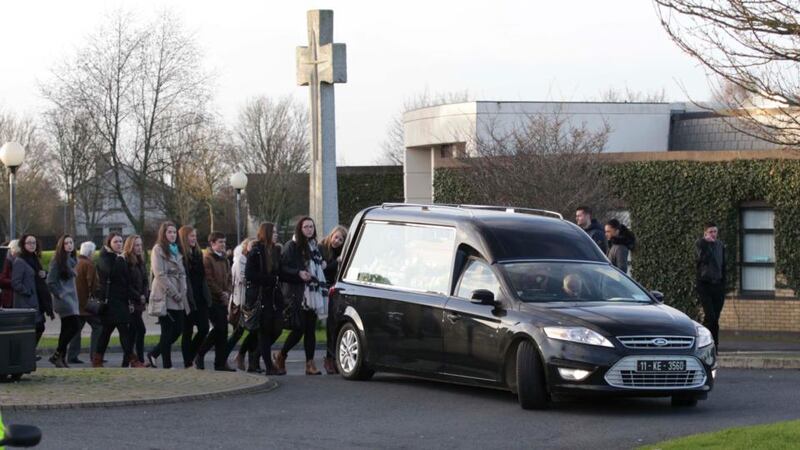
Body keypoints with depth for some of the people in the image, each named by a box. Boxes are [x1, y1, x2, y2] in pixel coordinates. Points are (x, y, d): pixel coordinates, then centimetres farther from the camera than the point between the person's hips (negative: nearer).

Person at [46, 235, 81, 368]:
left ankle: (61, 357, 12)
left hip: (72, 298, 8)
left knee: (66, 329, 8)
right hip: (64, 298, -8)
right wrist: (59, 295, -13)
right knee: (75, 326, -15)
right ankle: (57, 355, -9)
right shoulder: (57, 261, -9)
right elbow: (50, 282, -12)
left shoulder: (72, 260, 13)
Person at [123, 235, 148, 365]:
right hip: (130, 302, -8)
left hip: (139, 302, 8)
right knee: (140, 329, -12)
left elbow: (145, 281, 16)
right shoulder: (125, 262, -10)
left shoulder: (141, 262, 15)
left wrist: (145, 295, -2)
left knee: (133, 331, 9)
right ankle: (140, 359, -10)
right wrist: (138, 297, -13)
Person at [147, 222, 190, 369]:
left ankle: (153, 355, 17)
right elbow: (160, 274, -12)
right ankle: (167, 365, 0)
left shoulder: (177, 250, 19)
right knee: (167, 332, -5)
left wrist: (183, 293, 4)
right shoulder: (158, 249, -4)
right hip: (165, 297, -7)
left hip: (178, 299, 7)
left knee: (178, 329, 4)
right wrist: (175, 294, -13)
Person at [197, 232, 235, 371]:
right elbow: (209, 280, -15)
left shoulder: (224, 259, 17)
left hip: (223, 300, 8)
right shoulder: (207, 259, -9)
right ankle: (199, 355, -1)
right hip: (212, 299, -8)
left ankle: (221, 362, 7)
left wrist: (227, 292, 1)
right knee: (219, 328, -13)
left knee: (223, 330, 4)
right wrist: (221, 293, -12)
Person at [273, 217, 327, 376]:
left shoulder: (314, 246, 17)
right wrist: (298, 273, -22)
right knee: (300, 328, -8)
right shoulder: (292, 247, -5)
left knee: (311, 329, 3)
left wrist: (322, 266, 11)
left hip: (313, 293, 6)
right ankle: (281, 355, 12)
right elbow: (283, 269, -10)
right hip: (298, 294, -6)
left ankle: (310, 364, 3)